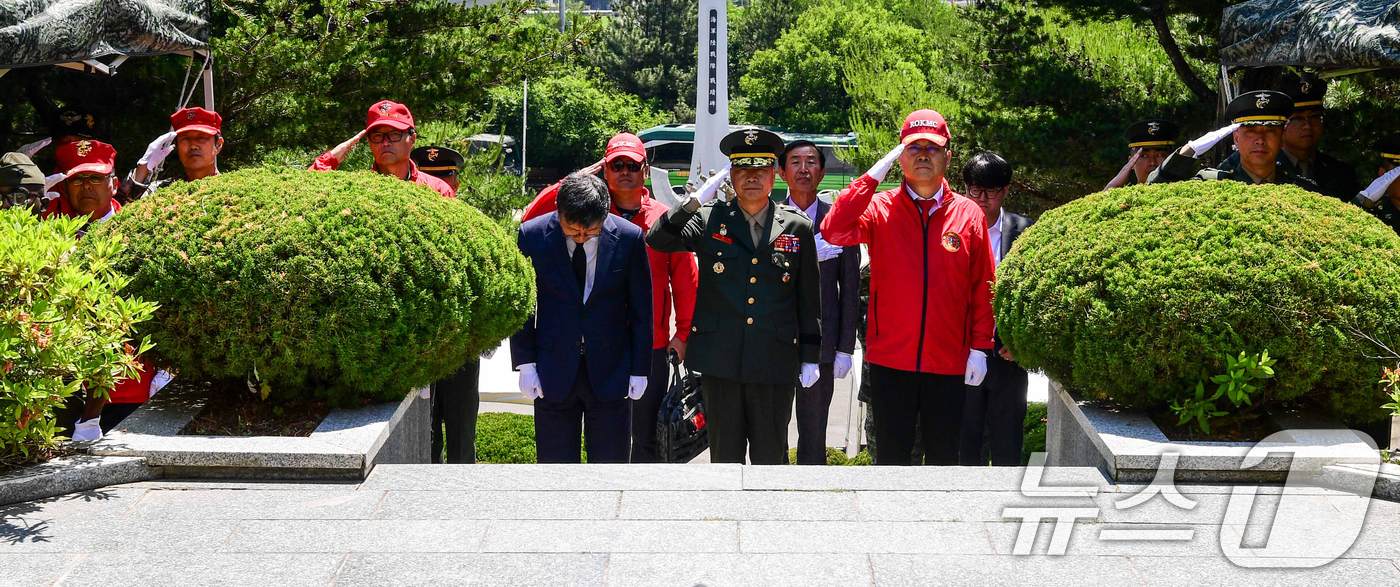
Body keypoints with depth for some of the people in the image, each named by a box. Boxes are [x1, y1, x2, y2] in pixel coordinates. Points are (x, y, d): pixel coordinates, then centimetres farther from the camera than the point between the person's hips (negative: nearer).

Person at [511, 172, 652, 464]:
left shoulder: (629, 237, -6)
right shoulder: (532, 235, -6)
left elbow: (641, 310, 1)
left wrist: (639, 369, 2)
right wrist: (525, 363, 0)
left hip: (610, 372, 0)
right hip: (553, 373, 0)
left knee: (611, 461, 6)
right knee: (555, 461, 6)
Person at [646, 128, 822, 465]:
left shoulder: (797, 227, 5)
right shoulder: (709, 219, 5)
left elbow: (809, 298, 8)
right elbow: (657, 240, -3)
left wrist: (810, 357, 7)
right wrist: (696, 200, -10)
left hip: (774, 363, 0)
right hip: (720, 360, 0)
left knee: (770, 459, 7)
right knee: (724, 457, 9)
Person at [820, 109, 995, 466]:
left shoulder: (968, 214, 4)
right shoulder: (880, 209, 1)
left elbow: (983, 287, 5)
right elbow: (834, 232, -18)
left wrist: (980, 347, -1)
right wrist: (876, 172, -15)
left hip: (949, 363, 1)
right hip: (890, 358, -1)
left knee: (943, 457, 10)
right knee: (891, 454, 6)